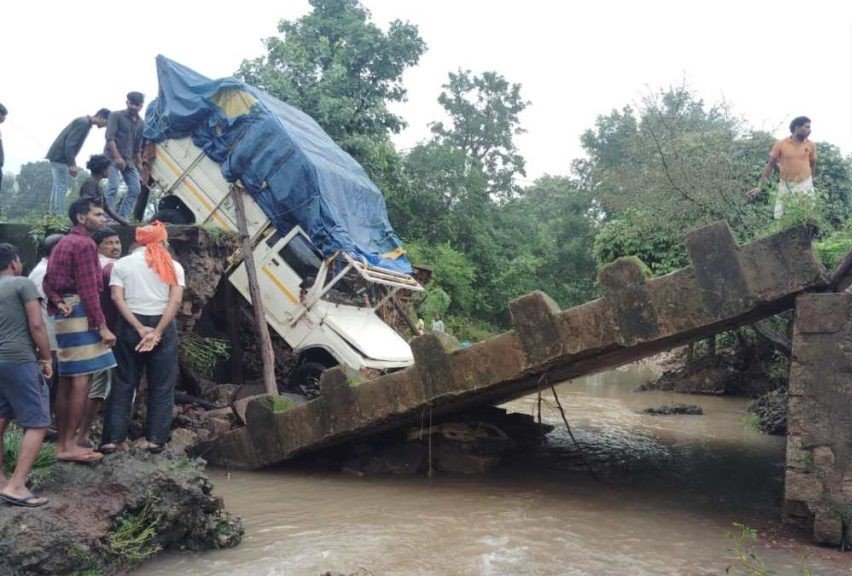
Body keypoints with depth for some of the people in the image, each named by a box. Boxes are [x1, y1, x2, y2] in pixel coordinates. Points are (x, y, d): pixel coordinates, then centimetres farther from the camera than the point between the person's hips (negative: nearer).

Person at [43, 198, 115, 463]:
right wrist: (102, 326, -18)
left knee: (67, 380, 11)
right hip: (80, 314, -10)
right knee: (81, 380, -8)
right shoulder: (85, 244, -10)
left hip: (64, 314, 10)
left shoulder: (63, 243, 20)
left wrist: (58, 302, -2)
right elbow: (88, 289, -17)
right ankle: (70, 444, -7)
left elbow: (49, 280, 14)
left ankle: (62, 443, 15)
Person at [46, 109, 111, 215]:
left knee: (58, 186, 13)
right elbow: (69, 144, -22)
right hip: (60, 157, -10)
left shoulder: (84, 122, 15)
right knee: (61, 187, -9)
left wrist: (72, 164, 16)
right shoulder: (83, 123, -15)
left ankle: (52, 214, 18)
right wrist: (72, 165, -21)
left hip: (56, 156, 10)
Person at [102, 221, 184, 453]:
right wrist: (157, 332, -12)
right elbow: (176, 300, -8)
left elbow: (117, 298, -6)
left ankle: (113, 438, 8)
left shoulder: (122, 264, 5)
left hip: (130, 326, 1)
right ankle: (155, 439, 6)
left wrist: (140, 328, -10)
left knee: (123, 383, 8)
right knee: (162, 386, 6)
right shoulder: (173, 266, 4)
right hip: (164, 326, -1)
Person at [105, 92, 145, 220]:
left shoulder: (141, 123, 13)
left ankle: (122, 217, 3)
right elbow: (110, 138, -12)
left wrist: (139, 166, 14)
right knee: (113, 186, -20)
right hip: (112, 157, -6)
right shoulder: (116, 116, -2)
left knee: (135, 188, -2)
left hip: (129, 160, 6)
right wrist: (117, 157, -22)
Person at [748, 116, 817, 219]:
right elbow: (770, 165, -2)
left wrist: (810, 182, 17)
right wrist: (760, 187, -5)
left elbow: (813, 164, 13)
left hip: (805, 186, 2)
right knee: (779, 218, 0)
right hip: (786, 186, -2)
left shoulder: (810, 145, 0)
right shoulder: (781, 144, -6)